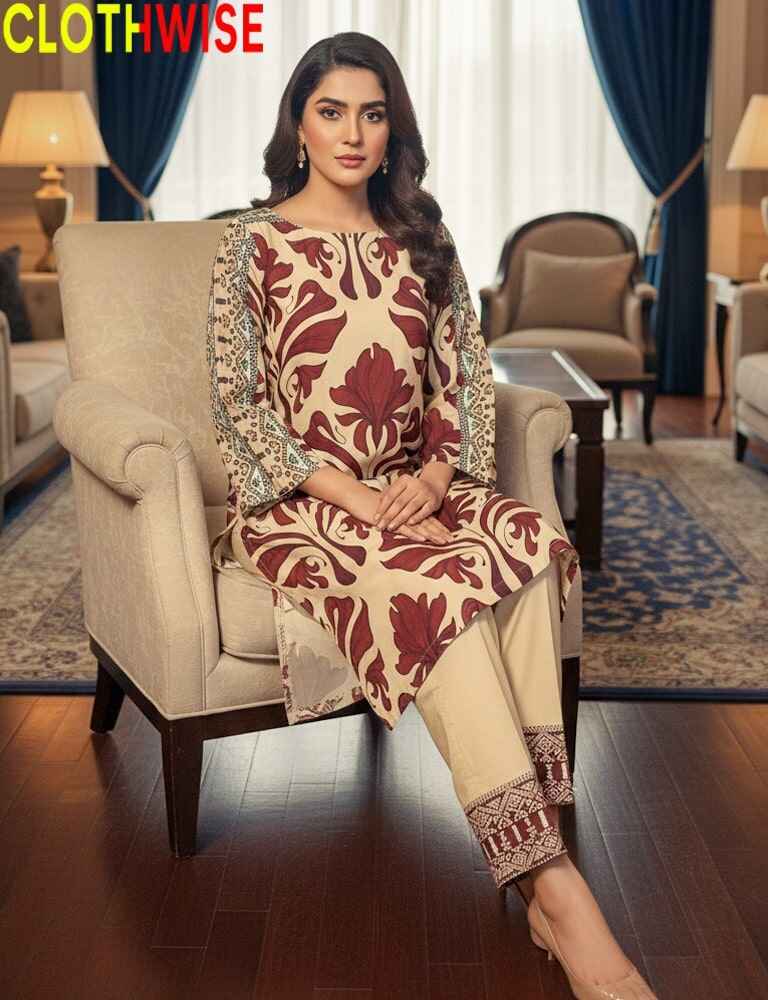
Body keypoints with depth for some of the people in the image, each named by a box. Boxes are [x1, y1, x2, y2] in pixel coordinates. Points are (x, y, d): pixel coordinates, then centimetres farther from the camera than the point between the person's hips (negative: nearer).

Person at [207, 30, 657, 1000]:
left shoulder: (420, 239, 12)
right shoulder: (251, 244, 0)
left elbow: (466, 377, 10)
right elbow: (238, 407, -6)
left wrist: (437, 472, -10)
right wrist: (358, 497, -16)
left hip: (413, 487, 4)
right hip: (296, 501, -4)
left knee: (534, 543, -28)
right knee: (431, 580, -34)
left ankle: (536, 850, -29)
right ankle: (554, 885, -34)